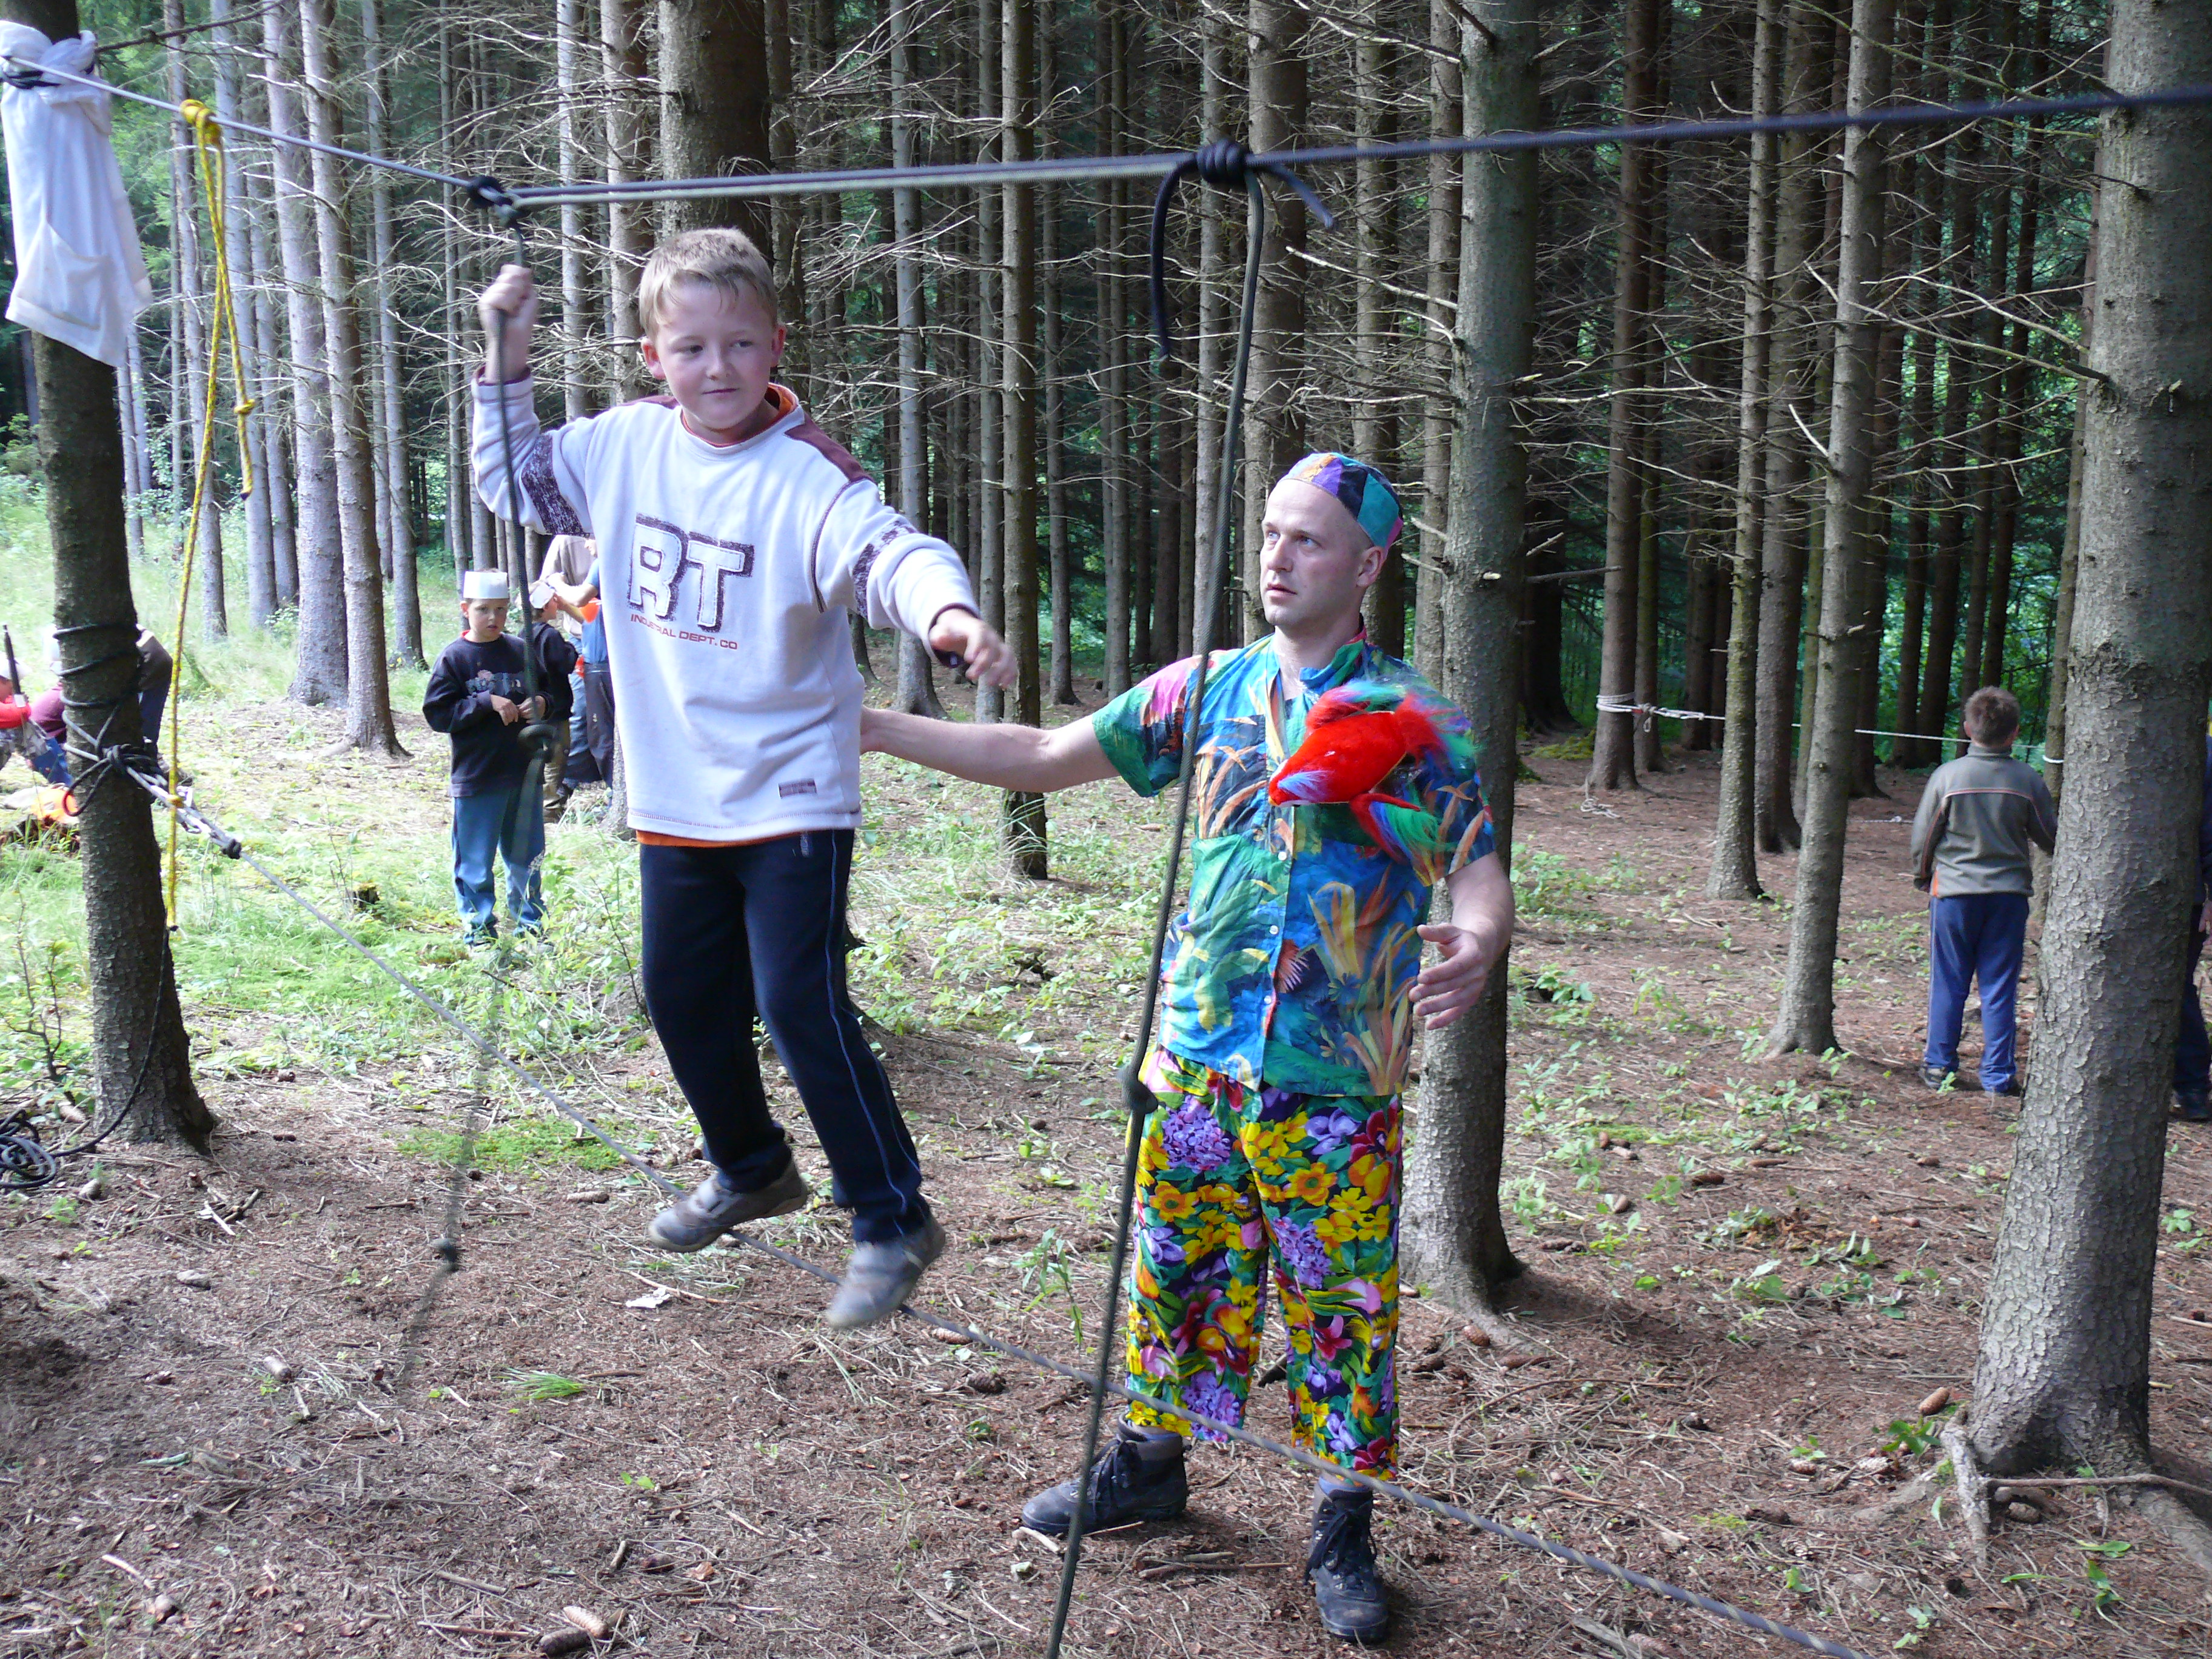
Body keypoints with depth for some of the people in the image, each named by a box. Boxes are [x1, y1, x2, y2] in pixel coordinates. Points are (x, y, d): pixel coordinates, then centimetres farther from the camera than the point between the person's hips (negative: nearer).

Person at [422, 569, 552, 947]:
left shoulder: (521, 651, 5)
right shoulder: (454, 658, -5)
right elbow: (437, 713, -10)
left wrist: (541, 703, -6)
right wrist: (487, 703, -19)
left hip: (523, 773, 3)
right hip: (475, 777, -3)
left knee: (526, 857, 14)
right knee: (475, 861, 4)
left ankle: (531, 925, 27)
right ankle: (479, 932, 14)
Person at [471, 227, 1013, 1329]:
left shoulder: (808, 474, -16)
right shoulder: (624, 447, 3)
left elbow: (887, 549, -34)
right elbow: (513, 480, 20)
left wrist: (946, 610, -55)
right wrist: (504, 359, 8)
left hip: (790, 796, -7)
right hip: (674, 798, 7)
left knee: (801, 1006, -9)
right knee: (683, 999, 18)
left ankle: (893, 1218, 7)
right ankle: (751, 1168, 42)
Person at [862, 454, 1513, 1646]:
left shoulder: (1412, 718, -5)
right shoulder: (1211, 689, 5)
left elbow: (1479, 874, -12)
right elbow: (1041, 758, 7)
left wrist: (1477, 946, -36)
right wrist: (874, 728, 3)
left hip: (1336, 1078, -3)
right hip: (1196, 1056, 4)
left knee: (1341, 1303, 5)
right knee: (1175, 1270, 16)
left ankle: (1342, 1527, 23)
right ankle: (1149, 1460, 37)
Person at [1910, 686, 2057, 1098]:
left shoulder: (1947, 776, -9)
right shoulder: (2028, 780, -6)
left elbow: (1923, 836, -1)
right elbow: (2052, 837, 6)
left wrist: (1922, 878, 16)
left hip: (1954, 892, -1)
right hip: (2009, 894, 1)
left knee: (1948, 983, 9)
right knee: (1999, 987, 7)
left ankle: (1939, 1065, 15)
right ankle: (1998, 1074, 10)